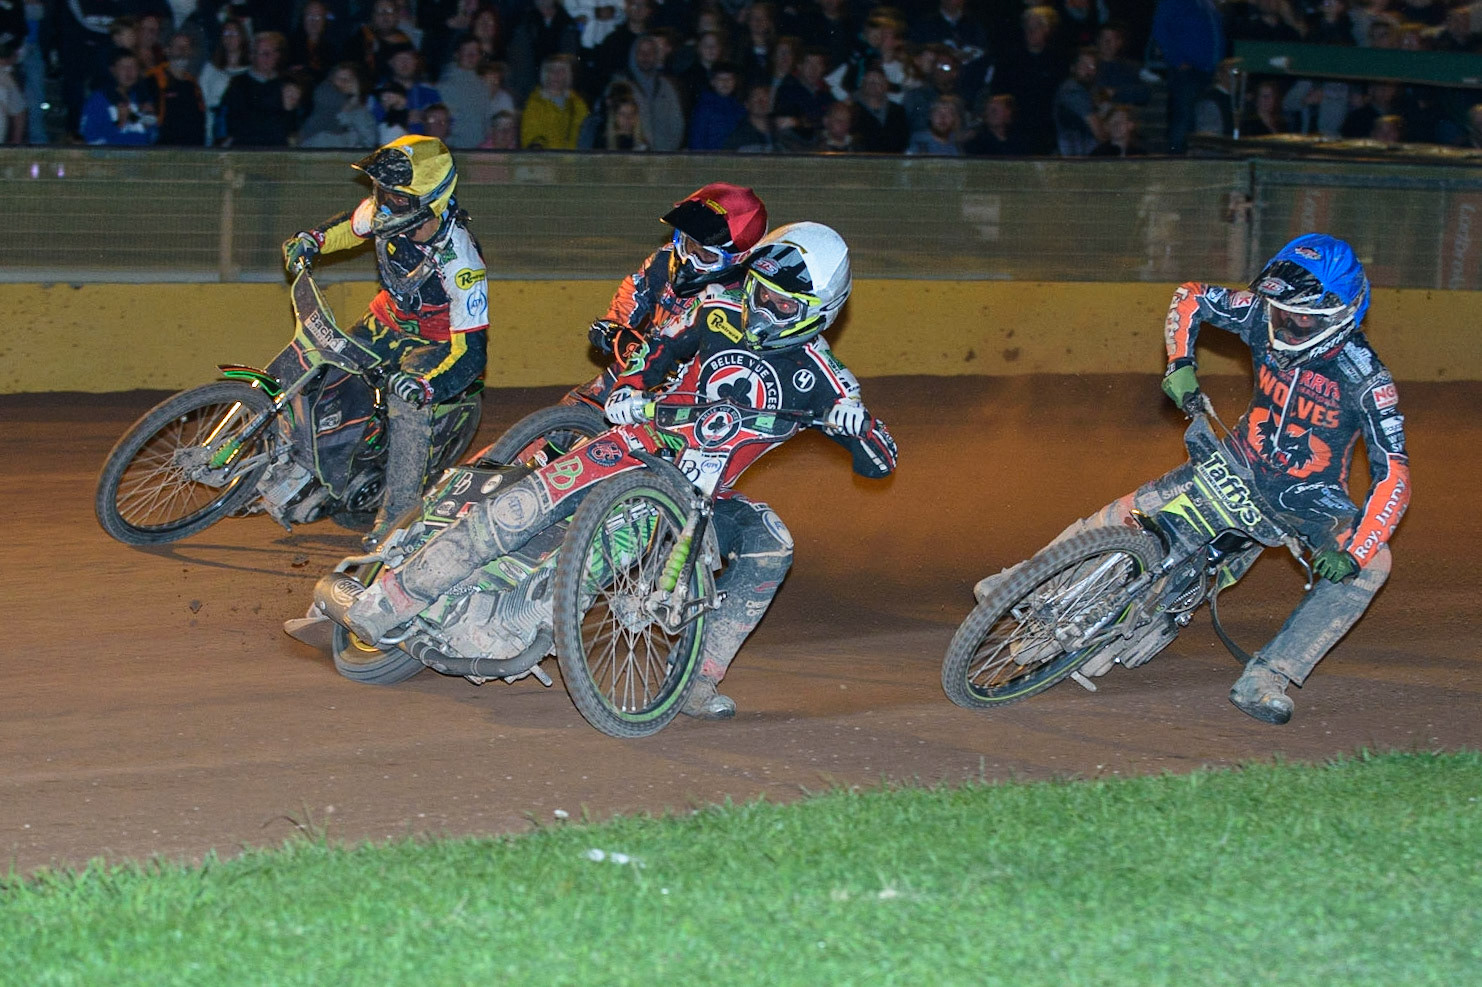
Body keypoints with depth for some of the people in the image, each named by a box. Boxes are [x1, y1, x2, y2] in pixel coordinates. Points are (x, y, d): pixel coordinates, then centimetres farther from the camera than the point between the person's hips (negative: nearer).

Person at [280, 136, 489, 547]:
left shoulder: (459, 260, -37)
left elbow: (471, 348, -36)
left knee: (409, 404, -28)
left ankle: (397, 517, -19)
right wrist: (311, 239, -10)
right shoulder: (384, 213, -19)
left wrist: (428, 384, -52)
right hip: (389, 319, 7)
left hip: (439, 339, -7)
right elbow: (353, 225, 9)